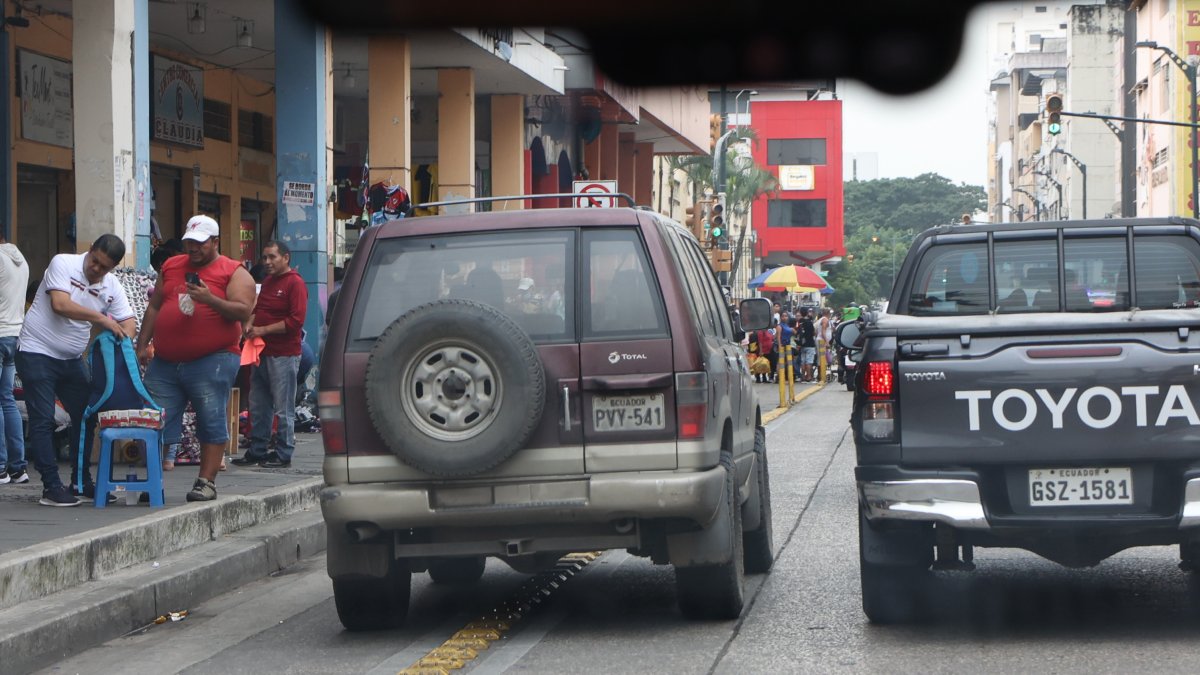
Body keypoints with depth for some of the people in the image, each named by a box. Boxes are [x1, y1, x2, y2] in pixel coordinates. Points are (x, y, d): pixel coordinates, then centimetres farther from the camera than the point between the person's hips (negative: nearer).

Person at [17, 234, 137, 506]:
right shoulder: (63, 264, -14)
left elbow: (128, 321, 4)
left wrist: (123, 338, -19)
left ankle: (81, 482, 18)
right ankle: (51, 486, -7)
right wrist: (100, 318, -25)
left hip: (71, 360, 7)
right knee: (42, 421, -7)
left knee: (85, 417, 7)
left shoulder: (112, 287, 3)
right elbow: (61, 305, -26)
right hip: (37, 353, -7)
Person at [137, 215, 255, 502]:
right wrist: (142, 344, 14)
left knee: (212, 422, -5)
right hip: (165, 362, 5)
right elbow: (154, 307, 21)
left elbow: (243, 311, -9)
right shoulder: (171, 267, 18)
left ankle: (207, 481, -1)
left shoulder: (234, 273, 2)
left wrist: (210, 299, -22)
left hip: (211, 361, -4)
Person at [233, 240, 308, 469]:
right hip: (262, 352, 9)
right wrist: (250, 324, 4)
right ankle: (257, 451, 18)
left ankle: (284, 455, 2)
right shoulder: (268, 281, 17)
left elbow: (296, 321, -17)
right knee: (258, 406, 11)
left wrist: (263, 330, -15)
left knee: (283, 408, -3)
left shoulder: (295, 283, -9)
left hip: (284, 355, -9)